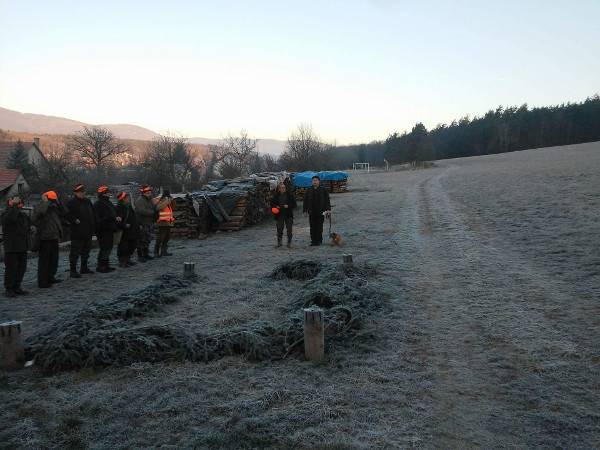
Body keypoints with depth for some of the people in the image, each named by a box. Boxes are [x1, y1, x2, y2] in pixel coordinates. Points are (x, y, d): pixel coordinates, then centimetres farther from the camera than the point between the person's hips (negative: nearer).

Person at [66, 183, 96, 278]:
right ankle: (73, 271, 0)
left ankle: (84, 268, 30)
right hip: (77, 232, -8)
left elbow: (93, 214, 19)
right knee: (75, 252, -5)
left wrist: (93, 227, 14)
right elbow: (68, 214, -15)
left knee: (86, 251, 17)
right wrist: (75, 220, -24)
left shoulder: (87, 201, 13)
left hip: (88, 231, 8)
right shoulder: (71, 203, -9)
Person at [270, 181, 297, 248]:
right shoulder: (276, 196, 4)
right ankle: (279, 242, 17)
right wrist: (275, 207, -5)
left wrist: (288, 206, -14)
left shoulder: (290, 195, 0)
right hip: (279, 215, 1)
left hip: (288, 215, -1)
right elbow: (272, 203, 14)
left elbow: (294, 204, 1)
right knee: (279, 229, 5)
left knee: (289, 229, 0)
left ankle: (289, 242, 10)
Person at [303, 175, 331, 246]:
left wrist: (328, 209, -7)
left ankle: (319, 240, 10)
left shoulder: (323, 190, 3)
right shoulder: (309, 190, 8)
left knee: (319, 227, 2)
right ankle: (313, 241, 8)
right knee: (312, 227, 3)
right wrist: (305, 210, 4)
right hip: (311, 212, 2)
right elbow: (305, 201, 10)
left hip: (320, 212, -2)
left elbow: (327, 200, 2)